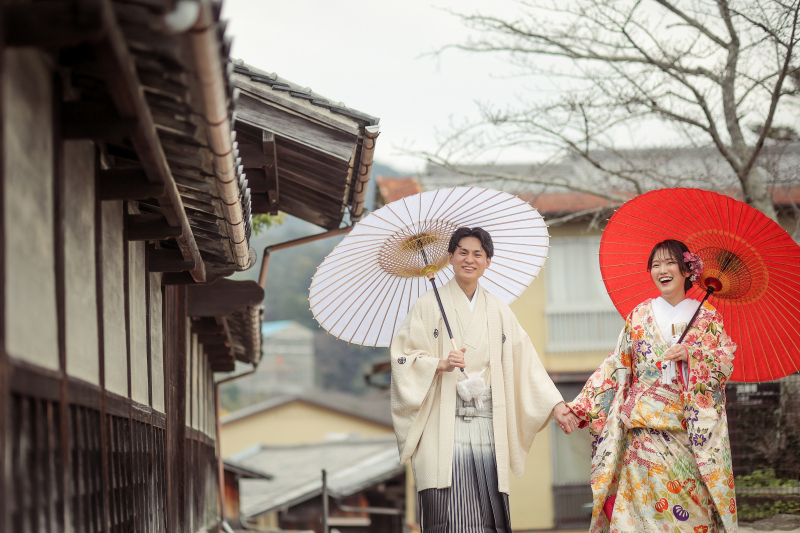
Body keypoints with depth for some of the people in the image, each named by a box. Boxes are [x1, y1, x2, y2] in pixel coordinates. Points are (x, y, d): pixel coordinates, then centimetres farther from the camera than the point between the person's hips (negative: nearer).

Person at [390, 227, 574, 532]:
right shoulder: (429, 305, 6)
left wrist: (555, 404, 2)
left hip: (487, 425, 3)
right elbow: (404, 358, 0)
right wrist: (439, 364, -18)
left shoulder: (499, 312, 16)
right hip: (444, 424, -3)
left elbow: (525, 362, 12)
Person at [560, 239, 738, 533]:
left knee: (690, 505, -6)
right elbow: (615, 366, 7)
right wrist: (579, 409, -1)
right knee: (645, 504, -8)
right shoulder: (640, 315, 10)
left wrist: (691, 355, -17)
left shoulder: (706, 317, 7)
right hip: (645, 430, 1)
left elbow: (726, 363, 1)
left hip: (691, 430, -1)